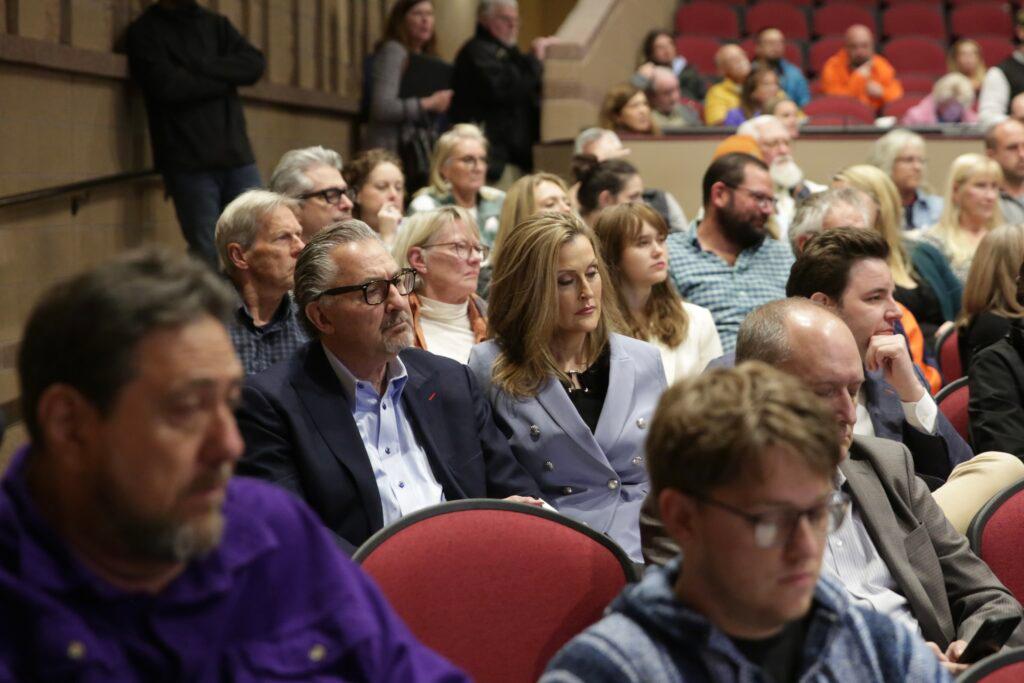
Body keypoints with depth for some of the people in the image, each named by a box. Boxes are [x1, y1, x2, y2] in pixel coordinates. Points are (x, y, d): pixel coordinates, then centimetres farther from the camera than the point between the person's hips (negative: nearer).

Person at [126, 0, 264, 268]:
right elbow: (168, 85, -11)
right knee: (205, 253, -6)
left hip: (237, 156, 4)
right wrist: (225, 79, -1)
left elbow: (254, 64, 2)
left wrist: (201, 67, -10)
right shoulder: (145, 31, 5)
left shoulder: (216, 24, 18)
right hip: (189, 163, -4)